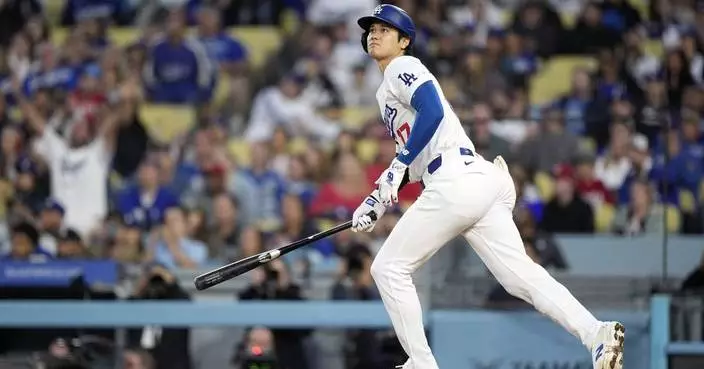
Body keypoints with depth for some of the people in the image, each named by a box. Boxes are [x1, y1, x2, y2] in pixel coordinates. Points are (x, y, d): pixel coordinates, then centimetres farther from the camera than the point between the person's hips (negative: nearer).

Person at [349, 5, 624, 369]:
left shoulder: (403, 67, 2)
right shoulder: (386, 92, 31)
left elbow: (432, 111, -16)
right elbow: (414, 160, 33)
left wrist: (398, 165, -16)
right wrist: (377, 200, 25)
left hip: (456, 182, -9)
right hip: (483, 181, 9)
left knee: (389, 267, 0)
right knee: (520, 273, -3)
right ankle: (596, 333, -20)